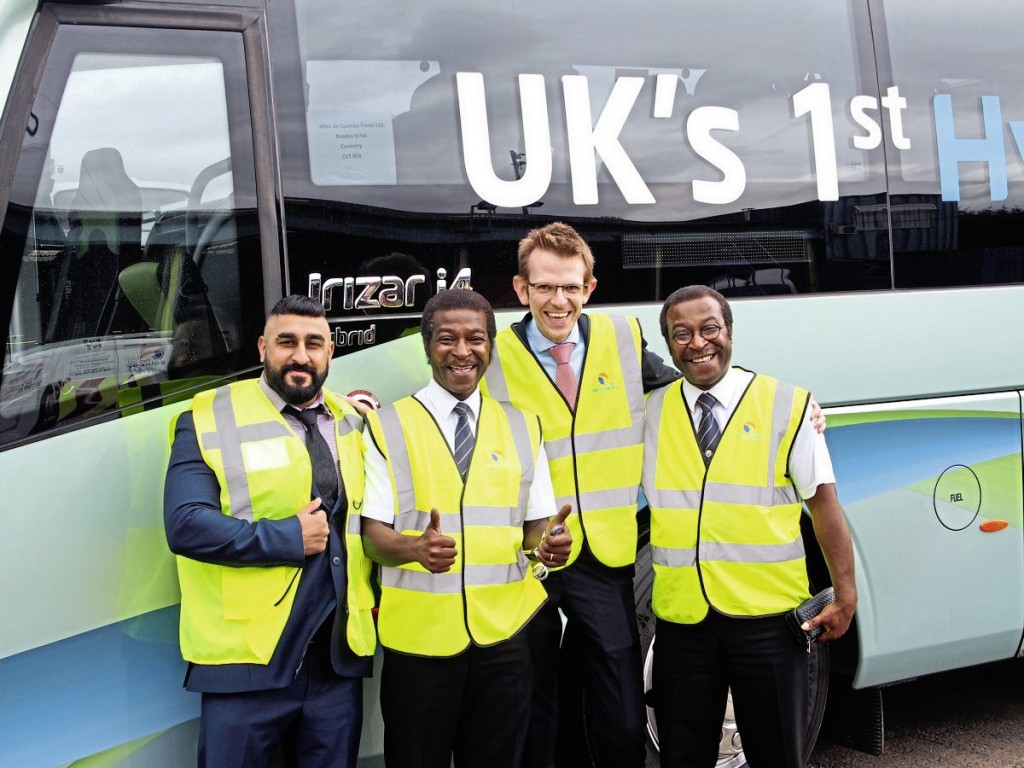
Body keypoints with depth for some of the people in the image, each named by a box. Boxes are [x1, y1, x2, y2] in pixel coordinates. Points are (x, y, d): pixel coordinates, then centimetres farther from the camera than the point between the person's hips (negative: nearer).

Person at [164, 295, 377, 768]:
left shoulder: (354, 423, 11)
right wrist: (288, 538, -15)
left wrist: (377, 596, 3)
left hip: (339, 657, 4)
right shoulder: (209, 420, -4)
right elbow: (185, 524, -15)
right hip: (246, 660, -4)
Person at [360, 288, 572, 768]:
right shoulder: (387, 427, -1)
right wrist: (415, 547, -27)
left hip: (503, 638, 3)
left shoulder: (523, 428, 10)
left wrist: (547, 543, -13)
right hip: (418, 638, -2)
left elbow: (534, 525, 10)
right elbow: (374, 534, -5)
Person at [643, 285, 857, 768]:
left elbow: (823, 501, -1)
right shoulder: (650, 412, 5)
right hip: (681, 617, 2)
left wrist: (845, 593, -4)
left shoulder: (787, 406, -3)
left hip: (767, 615, -2)